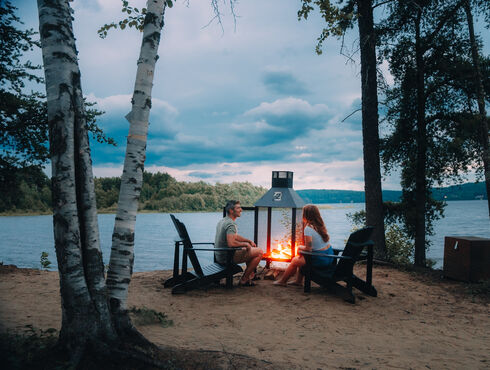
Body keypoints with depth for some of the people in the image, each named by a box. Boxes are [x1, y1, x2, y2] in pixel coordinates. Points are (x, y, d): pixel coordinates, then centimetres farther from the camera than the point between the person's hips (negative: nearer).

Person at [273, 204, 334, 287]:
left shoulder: (308, 228, -20)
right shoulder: (321, 225, 4)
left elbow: (308, 248, -21)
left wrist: (300, 247, 2)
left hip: (321, 259, -8)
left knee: (295, 261, 10)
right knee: (300, 257, 24)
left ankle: (282, 281, 27)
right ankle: (298, 280, 30)